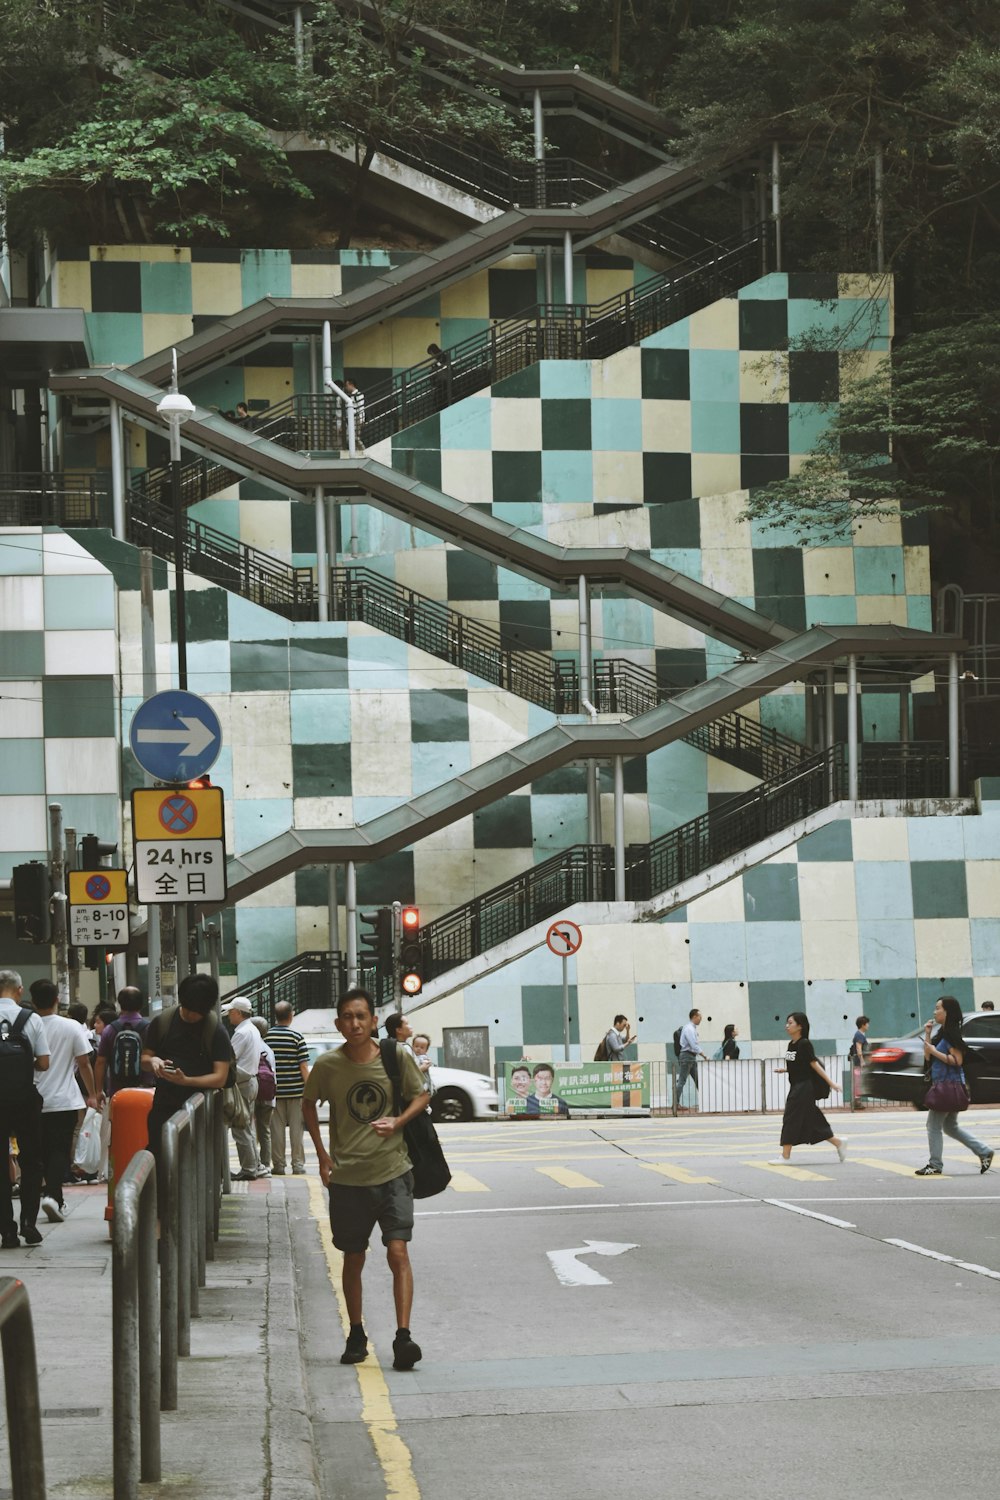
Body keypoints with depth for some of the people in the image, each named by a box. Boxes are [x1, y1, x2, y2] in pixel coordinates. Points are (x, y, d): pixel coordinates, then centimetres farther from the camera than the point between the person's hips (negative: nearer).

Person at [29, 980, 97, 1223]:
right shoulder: (72, 1027, -6)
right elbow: (84, 1063, -3)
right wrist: (92, 1095, 9)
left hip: (35, 1100, 2)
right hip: (64, 1101, -2)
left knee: (45, 1151, 13)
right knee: (60, 1150, 1)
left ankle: (58, 1200, 18)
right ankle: (52, 1194, -19)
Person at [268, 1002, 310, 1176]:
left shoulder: (266, 1036, -1)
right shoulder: (297, 1037, -8)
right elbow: (303, 1066, -9)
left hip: (274, 1090, 2)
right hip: (295, 1090, -2)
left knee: (277, 1129, 7)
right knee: (296, 1128, 6)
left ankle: (278, 1164, 8)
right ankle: (298, 1164, 6)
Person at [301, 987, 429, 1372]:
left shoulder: (396, 1057, -7)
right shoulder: (328, 1065, -6)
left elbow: (420, 1096, 8)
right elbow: (309, 1104, 12)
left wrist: (398, 1122, -12)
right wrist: (322, 1155, 7)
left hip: (393, 1171, -1)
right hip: (347, 1177, 1)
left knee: (398, 1252, -12)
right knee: (353, 1258, 11)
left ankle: (403, 1336, -12)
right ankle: (356, 1335, 26)